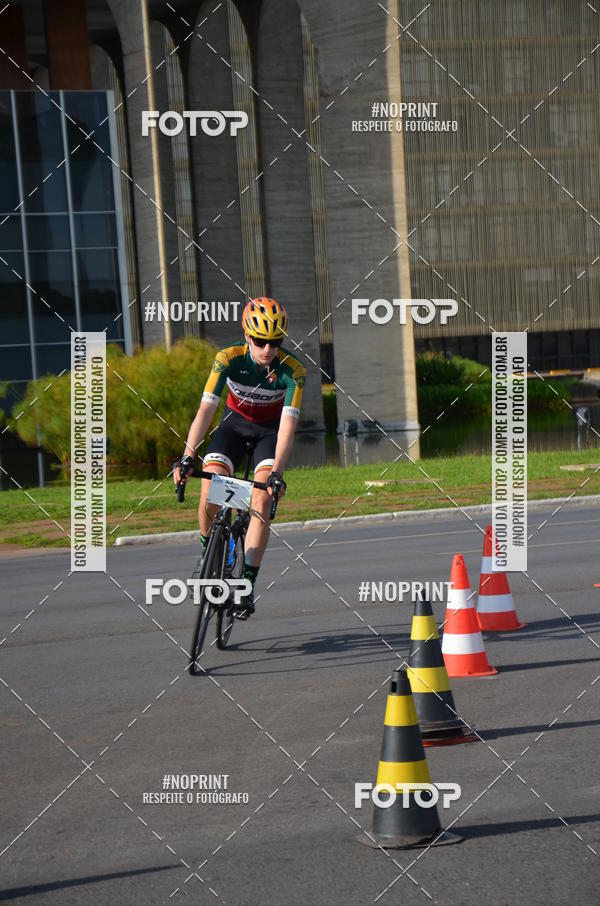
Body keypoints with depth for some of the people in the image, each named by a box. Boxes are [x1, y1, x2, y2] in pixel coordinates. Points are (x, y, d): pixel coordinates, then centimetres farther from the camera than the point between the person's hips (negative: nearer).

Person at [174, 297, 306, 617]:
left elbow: (287, 426, -33)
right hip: (235, 423, 1)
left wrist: (277, 473, -45)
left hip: (270, 429, -1)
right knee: (209, 497, -17)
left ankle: (246, 585, -15)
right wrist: (187, 456, -43)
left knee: (261, 503, -20)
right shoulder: (229, 359, -26)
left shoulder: (292, 371, -27)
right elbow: (206, 410, -31)